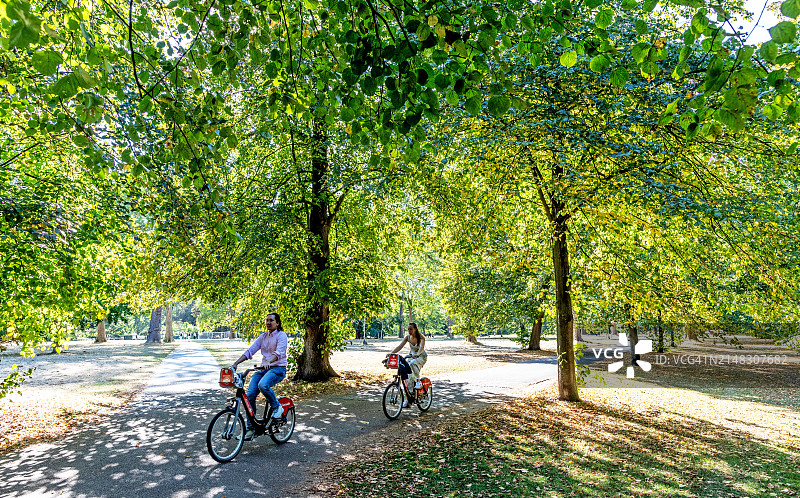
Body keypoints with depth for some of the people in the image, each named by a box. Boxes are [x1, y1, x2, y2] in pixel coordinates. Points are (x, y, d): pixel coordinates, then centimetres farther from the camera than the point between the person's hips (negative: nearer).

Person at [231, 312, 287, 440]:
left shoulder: (281, 335, -5)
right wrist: (235, 363, -4)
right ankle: (250, 428, 5)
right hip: (262, 368, 6)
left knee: (263, 385, -34)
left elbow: (279, 352, -22)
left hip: (278, 368, -6)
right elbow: (250, 350, 8)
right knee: (250, 395, -9)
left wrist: (268, 362, -41)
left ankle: (277, 407, -7)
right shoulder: (263, 336, 14)